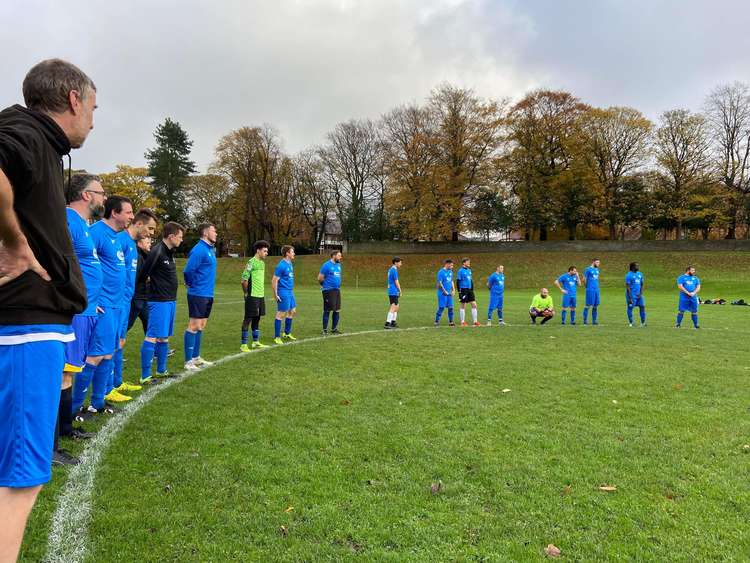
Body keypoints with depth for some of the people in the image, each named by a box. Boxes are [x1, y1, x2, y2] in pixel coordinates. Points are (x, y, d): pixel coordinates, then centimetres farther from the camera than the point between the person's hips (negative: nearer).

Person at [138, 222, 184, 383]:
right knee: (152, 337, -7)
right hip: (159, 301, -9)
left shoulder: (169, 252, 12)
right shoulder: (157, 252, -17)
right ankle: (145, 376, -4)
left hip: (170, 300, 9)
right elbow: (142, 275, -16)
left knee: (164, 337, 15)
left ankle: (161, 370, 25)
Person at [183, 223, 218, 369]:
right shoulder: (199, 250, -16)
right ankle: (188, 361, 1)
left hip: (208, 294, 9)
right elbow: (188, 270, -20)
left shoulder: (211, 249, 13)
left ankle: (196, 357, 23)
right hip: (198, 294, -9)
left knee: (201, 326, 14)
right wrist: (192, 285, -5)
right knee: (194, 326, -5)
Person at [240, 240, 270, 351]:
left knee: (257, 318, 14)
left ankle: (256, 342, 24)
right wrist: (246, 293, -9)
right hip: (252, 296, -8)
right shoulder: (251, 262, -13)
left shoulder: (262, 263, 13)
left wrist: (262, 293, 17)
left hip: (260, 296, 8)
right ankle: (243, 344, 3)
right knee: (248, 318, -3)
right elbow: (244, 279, -15)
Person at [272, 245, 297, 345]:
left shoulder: (290, 263, 10)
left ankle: (287, 333, 31)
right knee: (281, 314, -3)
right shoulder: (281, 265, -17)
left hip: (290, 292, 9)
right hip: (283, 292, -9)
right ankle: (277, 337, 5)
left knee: (292, 311, 17)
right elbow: (274, 280, -17)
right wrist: (276, 295, -18)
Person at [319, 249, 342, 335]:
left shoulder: (338, 265, 11)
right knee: (327, 310, -2)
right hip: (328, 291, -7)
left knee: (337, 310, 9)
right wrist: (326, 285, 5)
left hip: (337, 290, 7)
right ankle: (325, 330, 8)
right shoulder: (326, 265, -11)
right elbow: (320, 278, -8)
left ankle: (334, 328, 21)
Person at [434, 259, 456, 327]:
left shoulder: (450, 271, 12)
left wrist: (453, 290, 9)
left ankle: (451, 322, 15)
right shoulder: (441, 272, -11)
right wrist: (444, 291, -14)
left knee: (450, 307, 6)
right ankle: (436, 321, 5)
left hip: (449, 293, 7)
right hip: (443, 293, -7)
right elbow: (439, 283, -13)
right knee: (441, 307, -5)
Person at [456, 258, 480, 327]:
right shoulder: (460, 271, -9)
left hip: (470, 290, 7)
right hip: (463, 290, -7)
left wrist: (472, 289, 16)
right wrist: (459, 292, -15)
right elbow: (458, 281, -11)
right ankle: (462, 322, 9)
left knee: (474, 305, 4)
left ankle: (475, 321, 9)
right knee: (463, 306, 0)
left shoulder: (469, 270, 13)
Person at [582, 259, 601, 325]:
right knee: (588, 305, -5)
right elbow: (584, 279, -4)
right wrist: (587, 287, 4)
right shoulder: (588, 269, -6)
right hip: (590, 290, -7)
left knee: (596, 305, 5)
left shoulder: (597, 269, 15)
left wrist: (596, 286, 14)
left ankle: (594, 320, 11)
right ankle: (585, 320, 2)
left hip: (596, 290, 7)